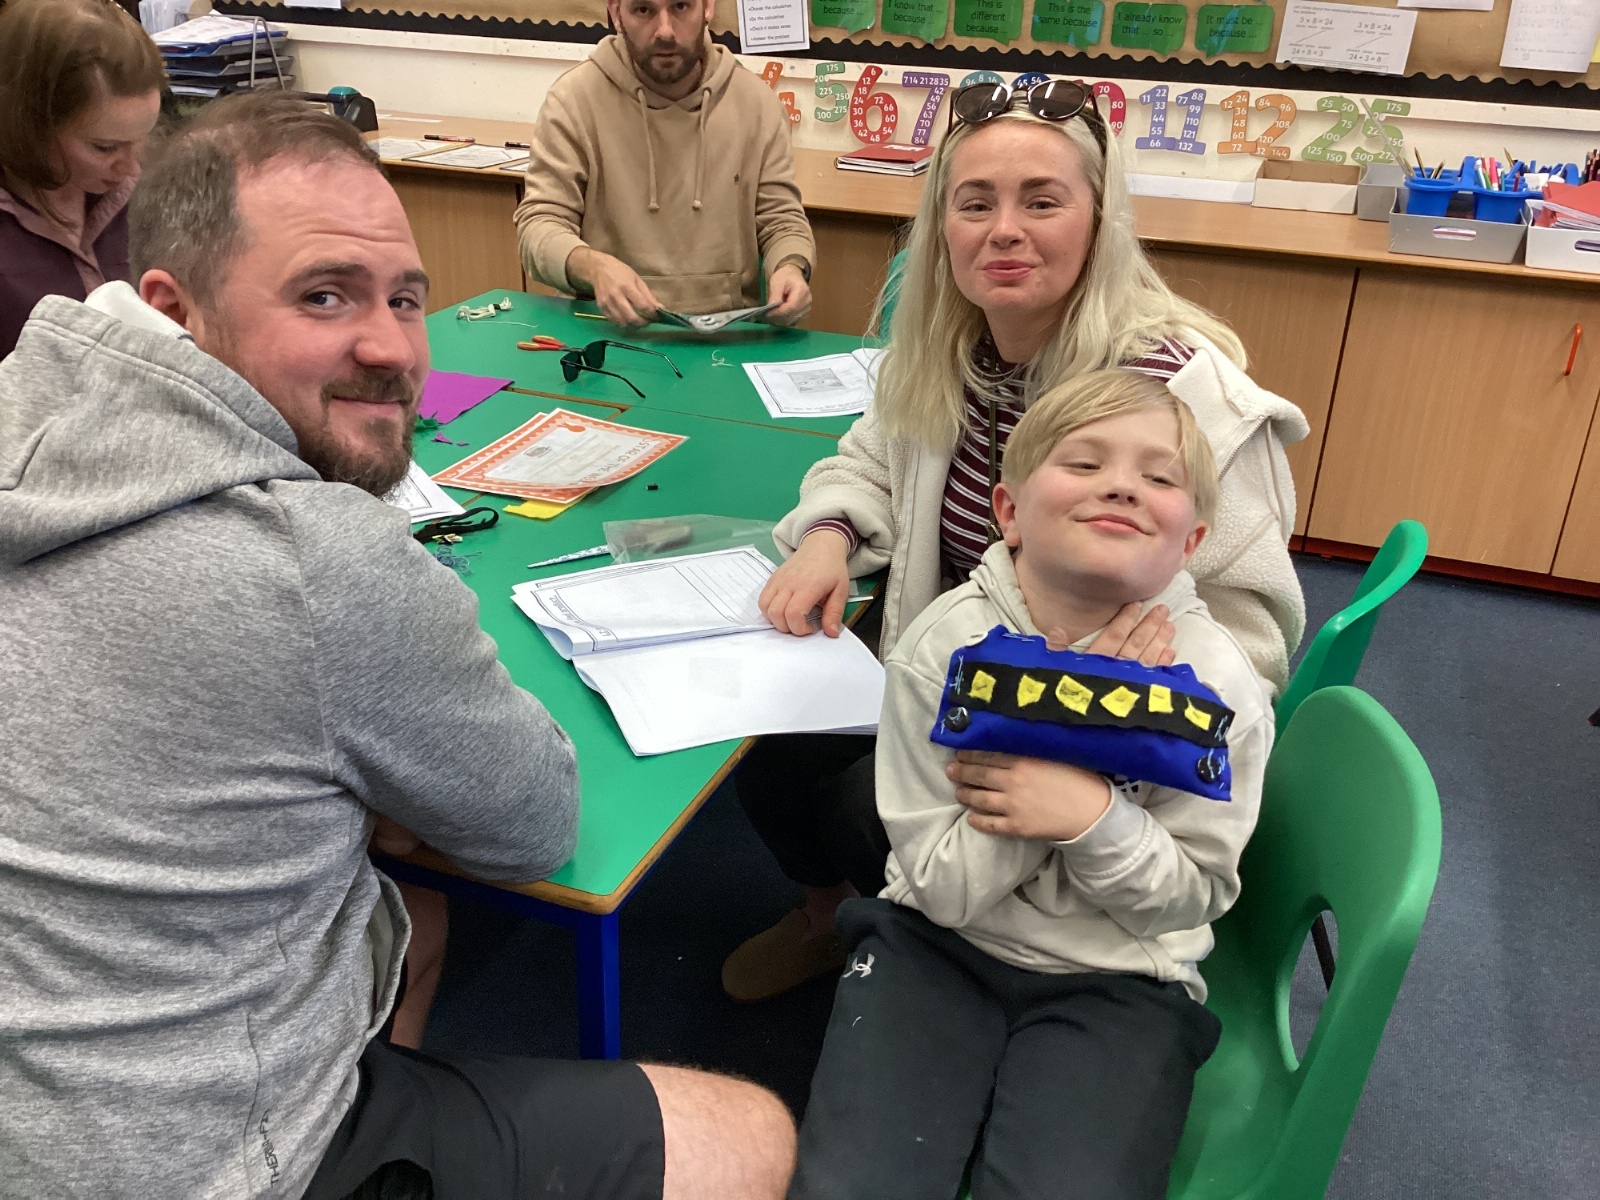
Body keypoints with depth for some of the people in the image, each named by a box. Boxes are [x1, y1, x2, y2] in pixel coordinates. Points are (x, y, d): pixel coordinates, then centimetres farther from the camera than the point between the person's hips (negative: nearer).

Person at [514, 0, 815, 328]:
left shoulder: (756, 101, 2)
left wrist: (792, 266, -19)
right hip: (610, 331, -2)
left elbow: (782, 220, 6)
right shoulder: (574, 99, -5)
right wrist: (593, 266, -30)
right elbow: (539, 224, -7)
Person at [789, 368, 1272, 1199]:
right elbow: (944, 887, -15)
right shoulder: (942, 646, -15)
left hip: (1116, 981, 0)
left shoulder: (1219, 690, -14)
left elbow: (1195, 897, -5)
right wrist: (1087, 735, -23)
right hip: (939, 943, 0)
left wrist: (1094, 817, -26)